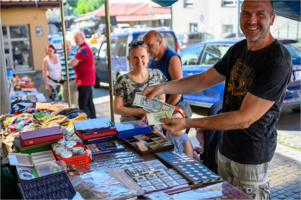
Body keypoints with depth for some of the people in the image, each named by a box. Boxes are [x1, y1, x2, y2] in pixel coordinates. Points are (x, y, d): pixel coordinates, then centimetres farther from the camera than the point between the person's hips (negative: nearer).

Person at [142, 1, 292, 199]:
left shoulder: (278, 60, -23)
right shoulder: (238, 49, 3)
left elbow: (245, 119, -26)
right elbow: (203, 80, 7)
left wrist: (188, 123, -28)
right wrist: (163, 88, -8)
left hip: (252, 155, -7)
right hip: (226, 148, 7)